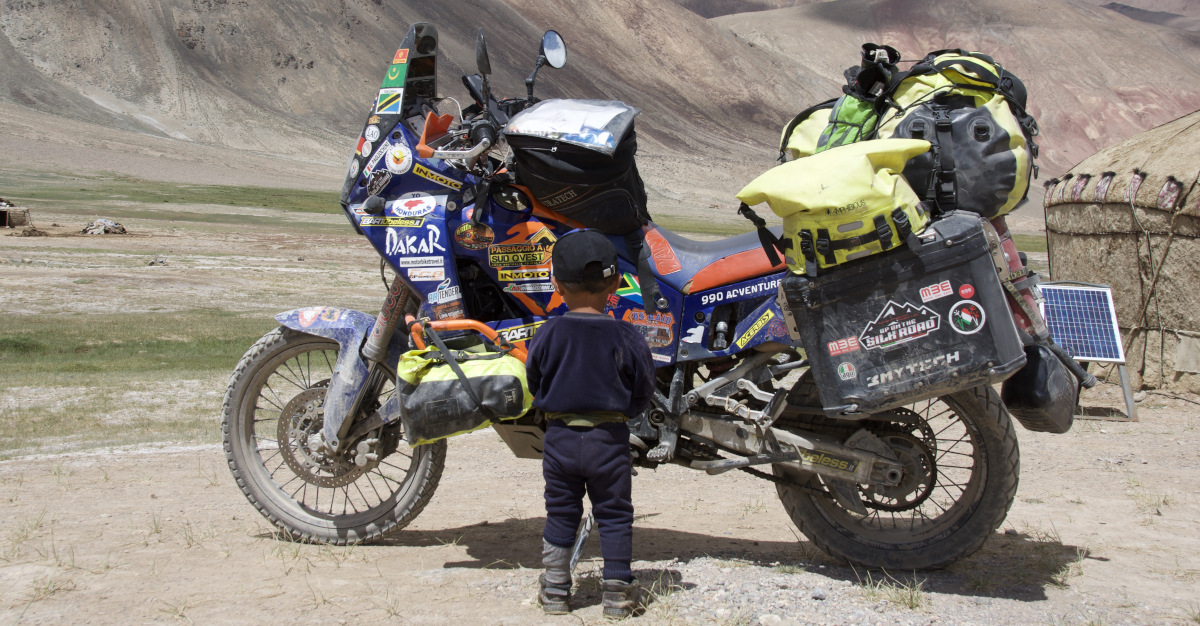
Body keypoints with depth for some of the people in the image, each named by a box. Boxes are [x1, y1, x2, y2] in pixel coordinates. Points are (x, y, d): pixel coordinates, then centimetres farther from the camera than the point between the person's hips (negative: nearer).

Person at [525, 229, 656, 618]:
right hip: (609, 439, -1)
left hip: (560, 436, 1)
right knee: (614, 513, 9)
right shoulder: (626, 337, -8)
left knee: (561, 512, 13)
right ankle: (618, 592, 13)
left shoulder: (548, 334, -6)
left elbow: (534, 384, 6)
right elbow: (642, 392, 0)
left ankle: (555, 590, 18)